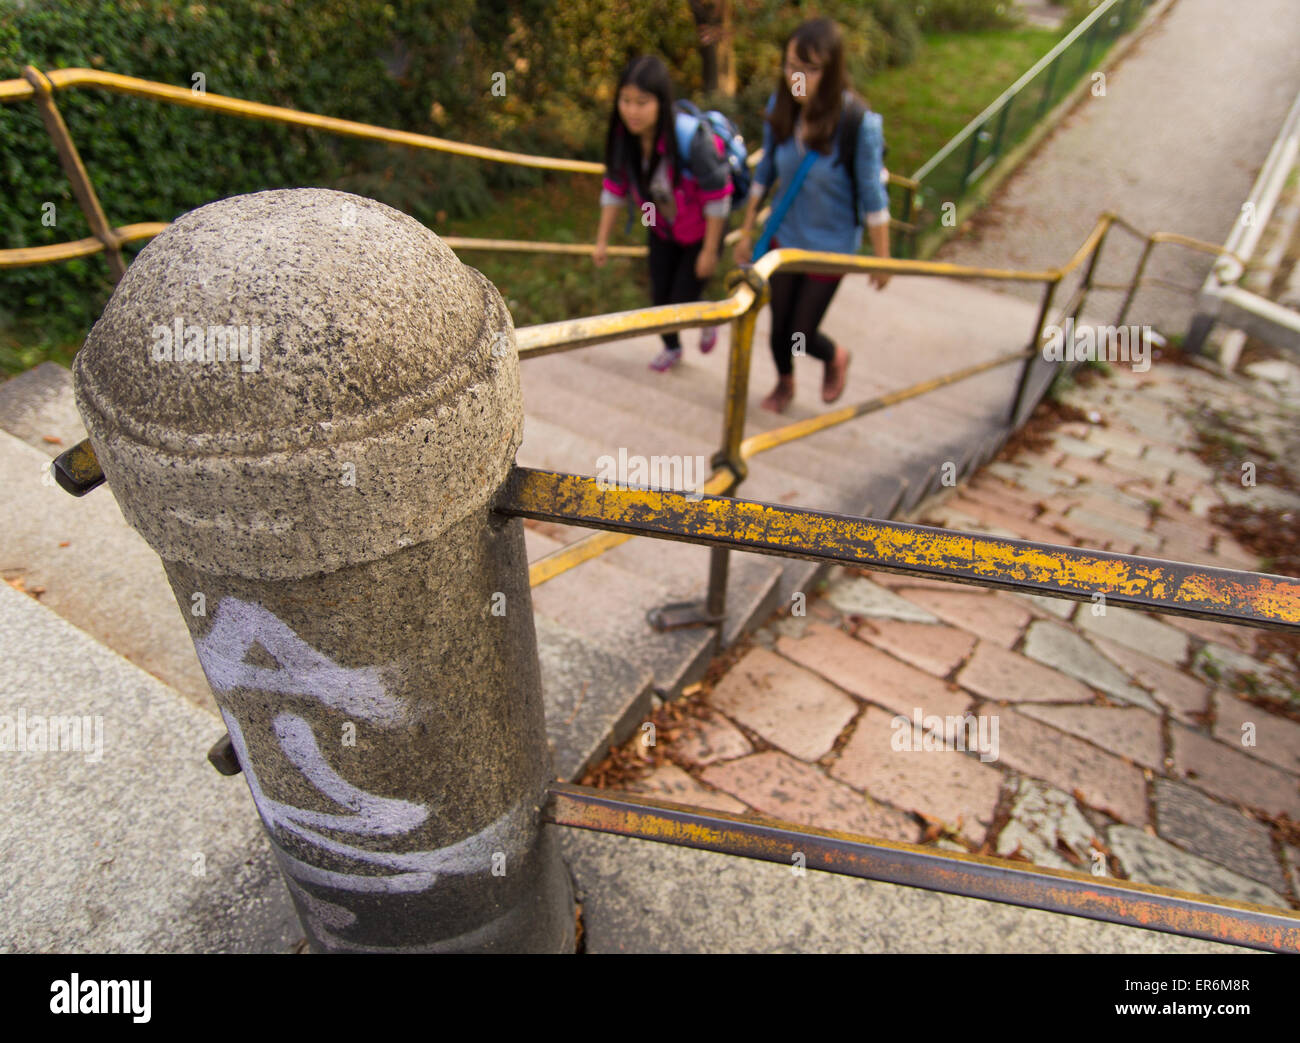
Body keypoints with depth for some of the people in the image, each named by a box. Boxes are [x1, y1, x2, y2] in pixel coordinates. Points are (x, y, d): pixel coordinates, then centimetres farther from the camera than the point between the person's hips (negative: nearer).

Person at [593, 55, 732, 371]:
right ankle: (672, 349, 44)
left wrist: (710, 251, -18)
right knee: (660, 296, 13)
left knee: (683, 300, -1)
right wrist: (602, 240, -2)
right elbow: (614, 186, -5)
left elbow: (717, 196, -25)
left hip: (701, 230, -4)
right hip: (662, 228, 5)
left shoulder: (691, 136, -35)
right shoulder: (622, 135, -21)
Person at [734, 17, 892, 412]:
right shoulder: (780, 106, -13)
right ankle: (784, 384, 48)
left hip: (830, 246, -4)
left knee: (800, 334, 5)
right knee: (779, 325, 15)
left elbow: (873, 195, -16)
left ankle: (836, 357, 42)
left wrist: (882, 258, -8)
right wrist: (747, 230, 9)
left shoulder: (858, 123, -25)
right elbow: (765, 172, 2)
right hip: (785, 236, 4)